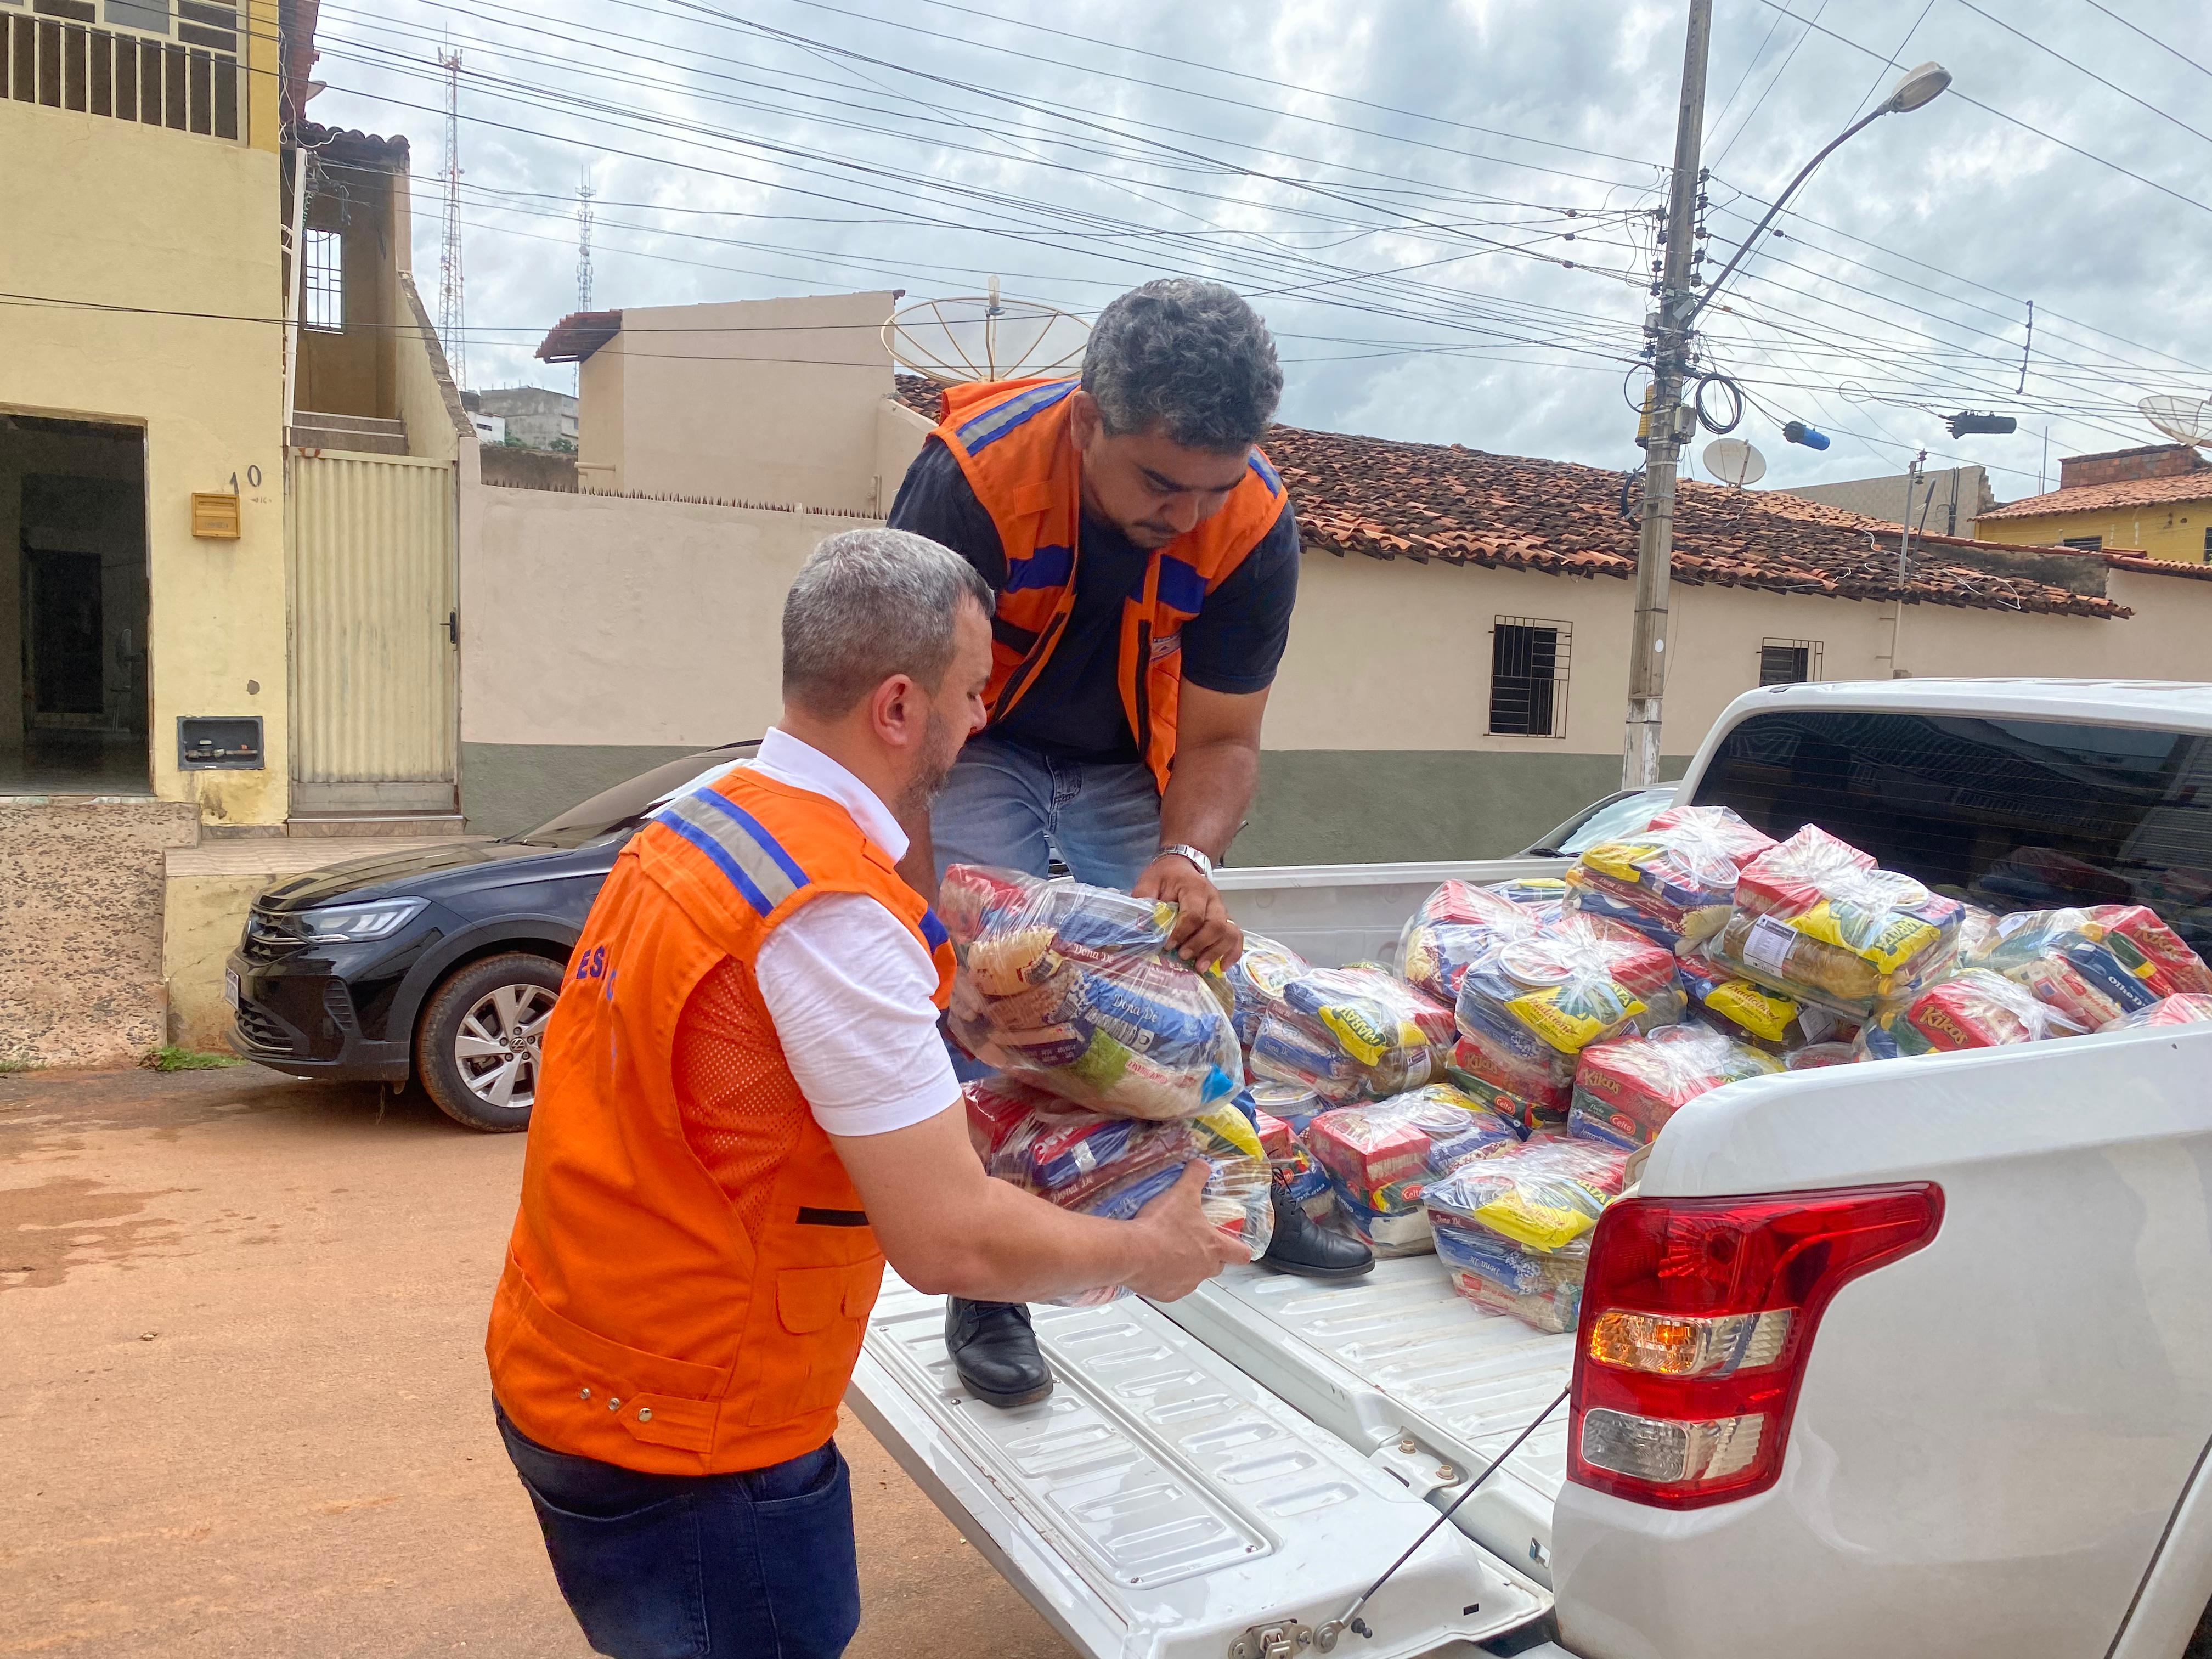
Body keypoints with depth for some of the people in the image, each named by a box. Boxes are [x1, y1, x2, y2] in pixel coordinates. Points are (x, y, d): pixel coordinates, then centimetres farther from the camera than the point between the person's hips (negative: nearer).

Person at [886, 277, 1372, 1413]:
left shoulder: (1253, 524, -23)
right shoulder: (973, 475, -34)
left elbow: (1222, 741, -14)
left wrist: (1189, 858, -35)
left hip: (1126, 770, 3)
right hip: (977, 758, -3)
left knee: (1194, 962, 1)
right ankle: (985, 1285, -2)